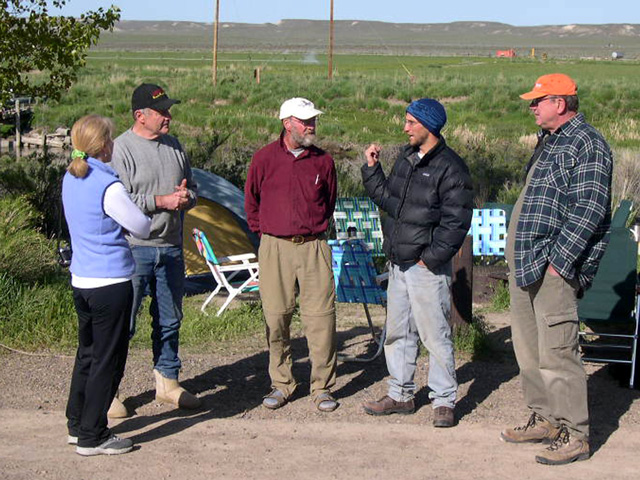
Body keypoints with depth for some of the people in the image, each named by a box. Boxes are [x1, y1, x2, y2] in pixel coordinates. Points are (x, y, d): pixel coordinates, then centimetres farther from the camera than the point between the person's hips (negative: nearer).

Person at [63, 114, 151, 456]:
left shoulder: (70, 180, 5)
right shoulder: (108, 186, -20)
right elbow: (143, 228, -10)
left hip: (80, 280, 8)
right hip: (111, 283, -8)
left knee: (87, 353, 20)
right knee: (108, 361, 2)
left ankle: (77, 425, 30)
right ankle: (92, 437, 8)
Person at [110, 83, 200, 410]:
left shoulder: (173, 146, 11)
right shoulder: (122, 148, -10)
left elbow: (192, 190, 18)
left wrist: (185, 197, -5)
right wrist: (162, 201, -17)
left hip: (171, 248, 7)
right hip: (134, 249, -6)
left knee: (169, 320, 15)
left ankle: (167, 381, 27)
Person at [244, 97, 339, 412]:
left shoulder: (323, 161, 4)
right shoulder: (265, 158, 1)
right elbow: (251, 201, 13)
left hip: (313, 246, 1)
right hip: (275, 247, -1)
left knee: (321, 314, -4)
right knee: (276, 316, 4)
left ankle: (322, 386, 7)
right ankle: (281, 384, 17)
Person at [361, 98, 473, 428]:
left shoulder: (450, 168, -12)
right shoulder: (406, 158, 13)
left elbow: (456, 221, -15)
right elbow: (387, 199, 18)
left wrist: (432, 258, -15)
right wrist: (371, 169, 8)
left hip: (427, 267, -8)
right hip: (398, 263, 8)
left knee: (434, 335, -3)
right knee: (397, 332, 14)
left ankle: (444, 400, 8)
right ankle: (400, 395, 26)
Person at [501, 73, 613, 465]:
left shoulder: (586, 144, -11)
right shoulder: (549, 142, 19)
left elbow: (589, 210, -19)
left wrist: (559, 261, -21)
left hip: (554, 268, -10)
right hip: (525, 264, 10)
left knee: (556, 352, -9)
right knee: (528, 349, 15)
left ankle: (574, 436, -3)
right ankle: (545, 419, 27)